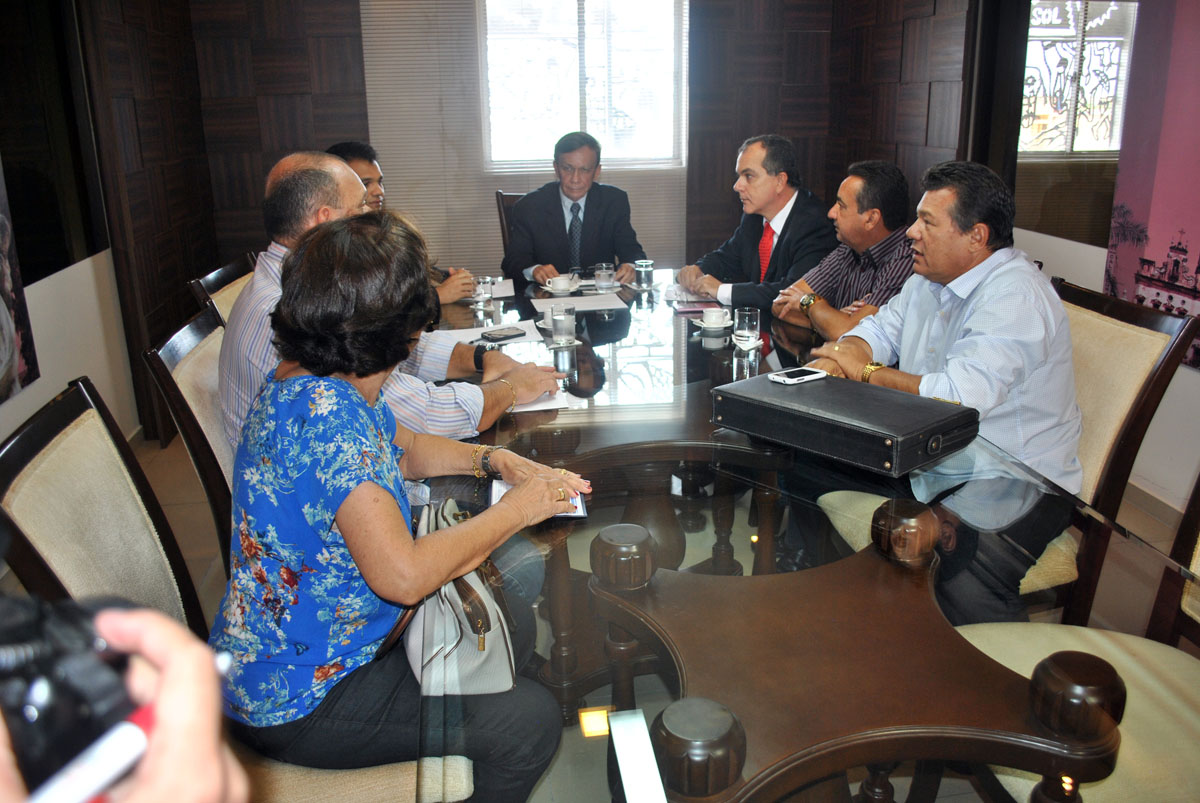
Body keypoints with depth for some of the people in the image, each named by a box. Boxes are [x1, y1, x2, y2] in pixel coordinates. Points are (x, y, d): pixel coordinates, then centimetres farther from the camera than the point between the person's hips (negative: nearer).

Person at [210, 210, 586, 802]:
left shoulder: (316, 383, 0)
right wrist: (514, 511, -22)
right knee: (531, 721, -7)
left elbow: (405, 448, 17)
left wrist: (496, 460, 0)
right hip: (294, 701, -10)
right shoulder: (327, 411, -32)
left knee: (511, 631, 16)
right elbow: (404, 574, -37)